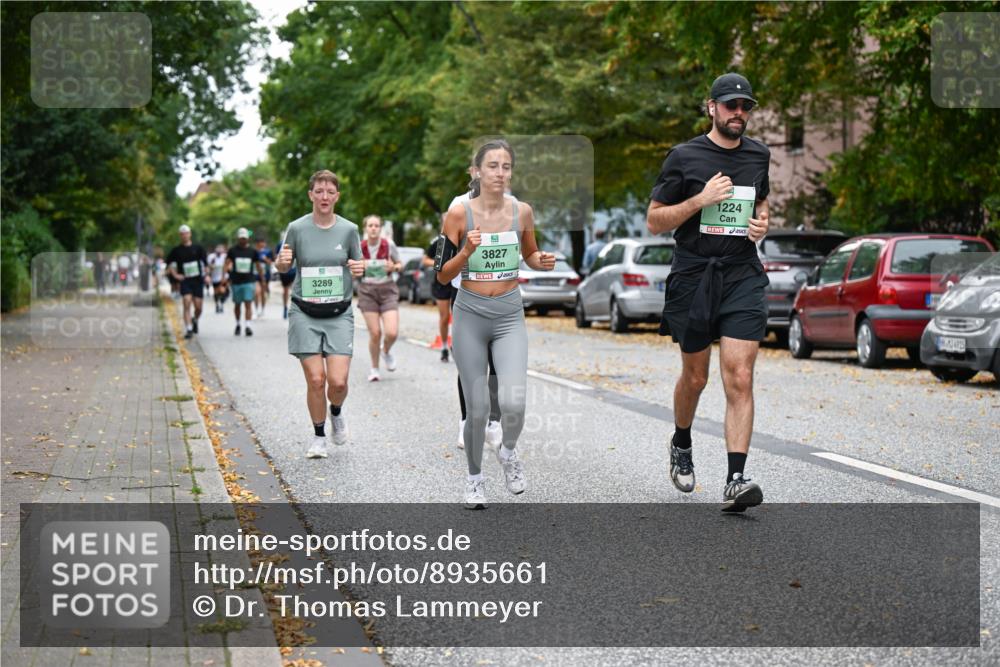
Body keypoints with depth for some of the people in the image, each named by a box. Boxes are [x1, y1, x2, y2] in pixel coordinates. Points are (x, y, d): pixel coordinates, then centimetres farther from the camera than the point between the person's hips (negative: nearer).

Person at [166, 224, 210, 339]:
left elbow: (205, 263, 7)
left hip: (198, 280, 1)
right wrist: (175, 275, 1)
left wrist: (206, 275, -5)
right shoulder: (177, 250, 5)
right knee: (187, 303, -16)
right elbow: (170, 263, 13)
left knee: (198, 306, 1)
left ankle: (195, 320, 34)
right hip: (185, 281, -1)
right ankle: (188, 329, -15)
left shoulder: (197, 248, 5)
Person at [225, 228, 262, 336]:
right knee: (237, 304, 11)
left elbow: (258, 266, 9)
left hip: (249, 281, -1)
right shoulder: (232, 251, 5)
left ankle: (248, 326, -18)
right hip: (236, 281, 1)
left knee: (248, 303, -12)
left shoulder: (253, 252, 5)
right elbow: (227, 263, 1)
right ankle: (237, 325, 28)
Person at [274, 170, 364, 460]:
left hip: (339, 314, 1)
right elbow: (282, 266, 9)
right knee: (315, 380, -6)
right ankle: (319, 437, 16)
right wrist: (283, 260, -14)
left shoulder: (348, 229, -1)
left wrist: (359, 269, -13)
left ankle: (336, 413, 26)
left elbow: (359, 266, 11)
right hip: (305, 313, 0)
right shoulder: (297, 228, -3)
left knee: (338, 380, -10)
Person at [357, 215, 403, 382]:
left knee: (392, 333, -12)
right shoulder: (359, 247, -3)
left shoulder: (389, 245, -4)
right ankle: (374, 368, 18)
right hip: (367, 291, 0)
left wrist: (394, 267, -13)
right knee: (375, 333, -4)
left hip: (387, 290, 0)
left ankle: (386, 351, 24)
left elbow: (400, 264, 9)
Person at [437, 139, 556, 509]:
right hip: (470, 315, -1)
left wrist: (542, 261, -6)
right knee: (478, 409, 2)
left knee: (513, 403, -16)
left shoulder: (522, 211, -2)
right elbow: (442, 276, -5)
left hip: (510, 316, 1)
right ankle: (475, 477, 27)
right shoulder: (459, 213, -9)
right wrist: (467, 252, -22)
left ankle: (508, 451, 18)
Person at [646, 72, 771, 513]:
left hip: (743, 277, 2)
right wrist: (700, 200, -15)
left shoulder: (758, 156, 10)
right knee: (695, 376, 12)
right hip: (693, 277, -2)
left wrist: (762, 222, 6)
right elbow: (654, 221, -2)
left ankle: (735, 481, -15)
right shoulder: (685, 157, -3)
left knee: (740, 379, -11)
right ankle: (681, 444, 42)